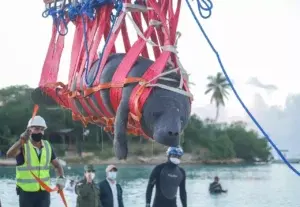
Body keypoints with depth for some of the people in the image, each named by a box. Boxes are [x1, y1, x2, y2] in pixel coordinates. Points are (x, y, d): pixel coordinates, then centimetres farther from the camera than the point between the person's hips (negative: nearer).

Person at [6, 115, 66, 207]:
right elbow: (10, 154, -32)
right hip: (26, 192, -4)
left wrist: (61, 178, -8)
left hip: (44, 191, 4)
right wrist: (22, 140, -49)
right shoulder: (23, 145, -10)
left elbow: (57, 165, 14)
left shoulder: (47, 146, 5)